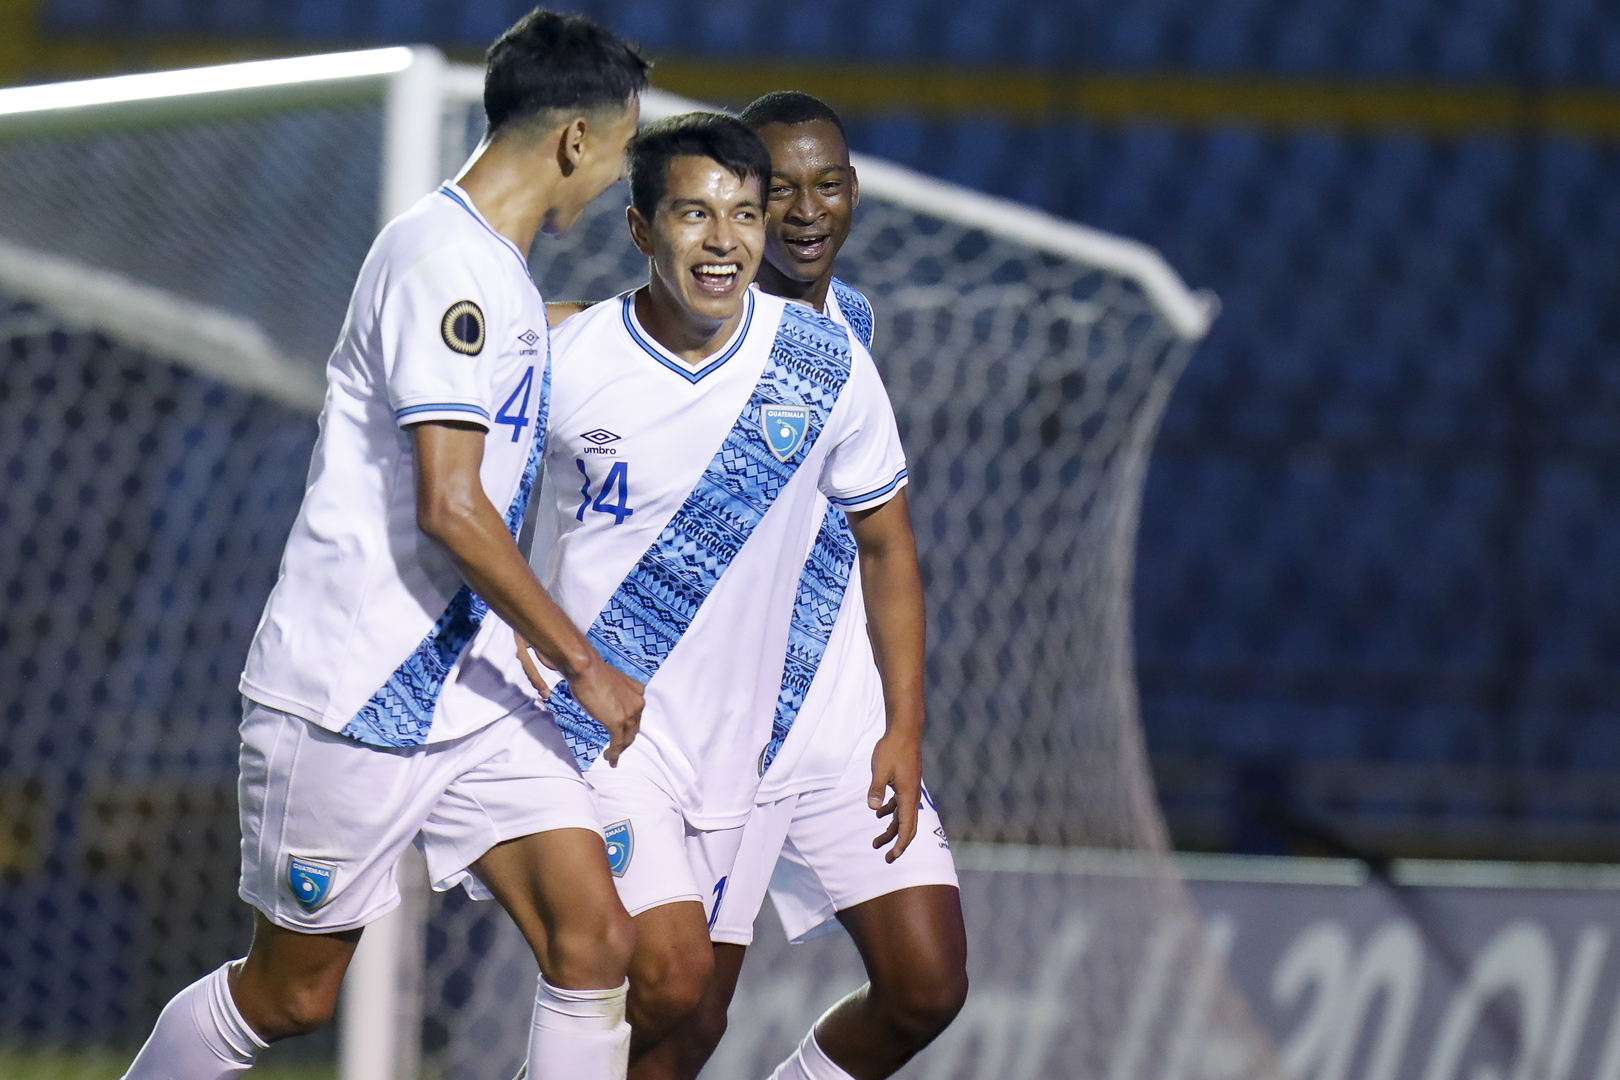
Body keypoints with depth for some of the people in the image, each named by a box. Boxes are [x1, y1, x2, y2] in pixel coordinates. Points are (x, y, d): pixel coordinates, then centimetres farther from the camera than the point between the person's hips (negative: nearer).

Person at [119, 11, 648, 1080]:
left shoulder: (498, 273, 12)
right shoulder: (443, 259, -18)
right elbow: (448, 508, -24)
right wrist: (585, 665, -18)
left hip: (469, 690, 9)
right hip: (349, 697, -9)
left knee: (595, 941, -6)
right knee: (292, 994, 4)